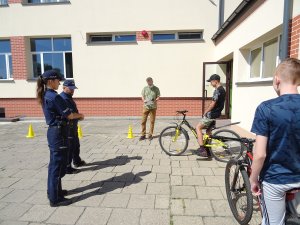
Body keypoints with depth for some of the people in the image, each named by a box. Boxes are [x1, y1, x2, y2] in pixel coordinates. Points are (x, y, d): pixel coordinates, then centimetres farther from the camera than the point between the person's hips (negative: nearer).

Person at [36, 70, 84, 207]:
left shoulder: (45, 96, 11)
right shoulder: (54, 96, -19)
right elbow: (68, 115, -17)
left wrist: (76, 116, 9)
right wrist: (80, 115, 2)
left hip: (53, 131, 10)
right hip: (58, 133, -10)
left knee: (54, 164, 19)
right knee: (58, 165, -1)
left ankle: (54, 191, 34)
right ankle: (55, 198, 11)